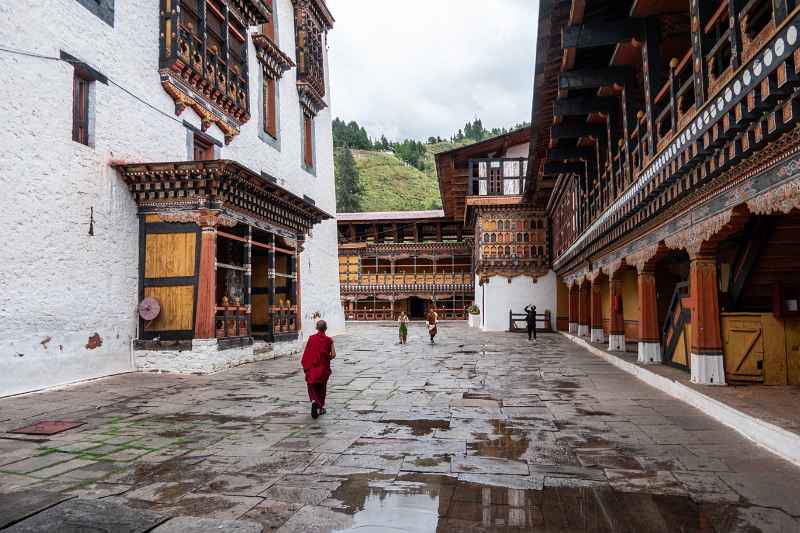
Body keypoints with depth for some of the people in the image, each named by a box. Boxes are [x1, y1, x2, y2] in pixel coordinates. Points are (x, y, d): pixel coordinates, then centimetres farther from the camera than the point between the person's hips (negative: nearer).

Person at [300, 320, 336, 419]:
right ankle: (321, 407, 21)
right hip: (324, 367, 1)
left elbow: (306, 353, -5)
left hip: (312, 367, 0)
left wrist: (305, 366, 5)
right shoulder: (329, 340, -7)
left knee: (312, 386, 9)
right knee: (322, 387, 17)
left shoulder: (311, 338, -6)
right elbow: (333, 355, -11)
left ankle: (314, 401, -18)